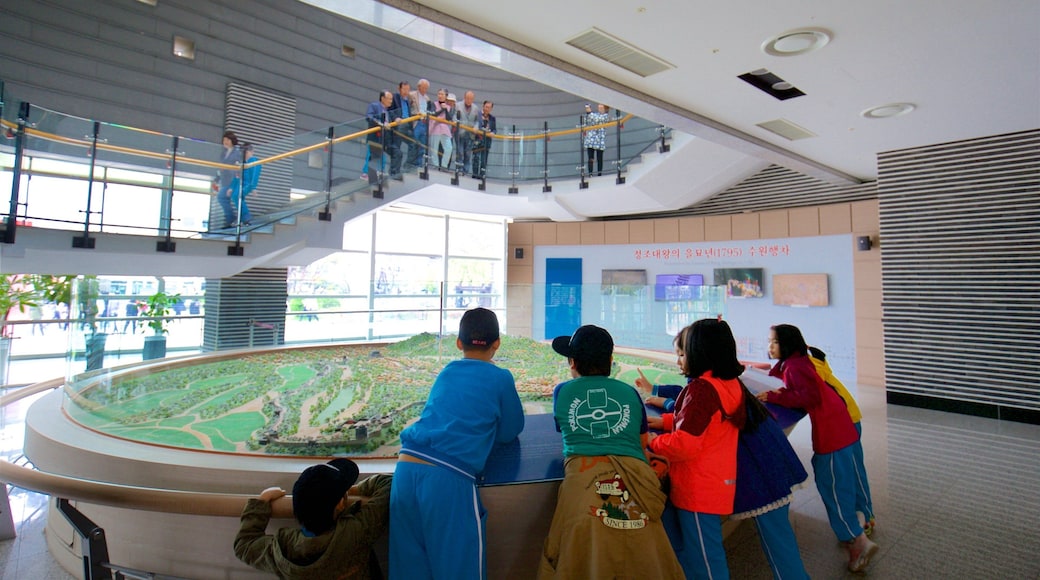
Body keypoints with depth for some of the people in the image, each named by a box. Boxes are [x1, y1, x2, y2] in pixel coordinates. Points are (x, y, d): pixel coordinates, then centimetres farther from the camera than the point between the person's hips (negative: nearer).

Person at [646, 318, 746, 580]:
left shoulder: (701, 388, -24)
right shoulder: (731, 384, 3)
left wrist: (652, 442, -9)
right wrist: (663, 421, 14)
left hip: (698, 490, -9)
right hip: (720, 483, 9)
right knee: (683, 548, 22)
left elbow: (684, 445, -25)